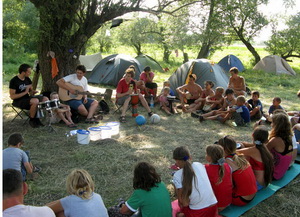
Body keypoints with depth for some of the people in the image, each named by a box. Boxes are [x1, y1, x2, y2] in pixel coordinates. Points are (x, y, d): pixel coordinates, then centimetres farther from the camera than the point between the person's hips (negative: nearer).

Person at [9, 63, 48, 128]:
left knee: (45, 99, -7)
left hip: (27, 98, 8)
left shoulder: (27, 79, 7)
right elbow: (12, 96, -19)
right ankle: (32, 120, -12)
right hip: (18, 101, -8)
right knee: (35, 101, -33)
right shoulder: (14, 81, -15)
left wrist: (33, 92, -8)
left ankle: (36, 118, 1)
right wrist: (25, 92, -23)